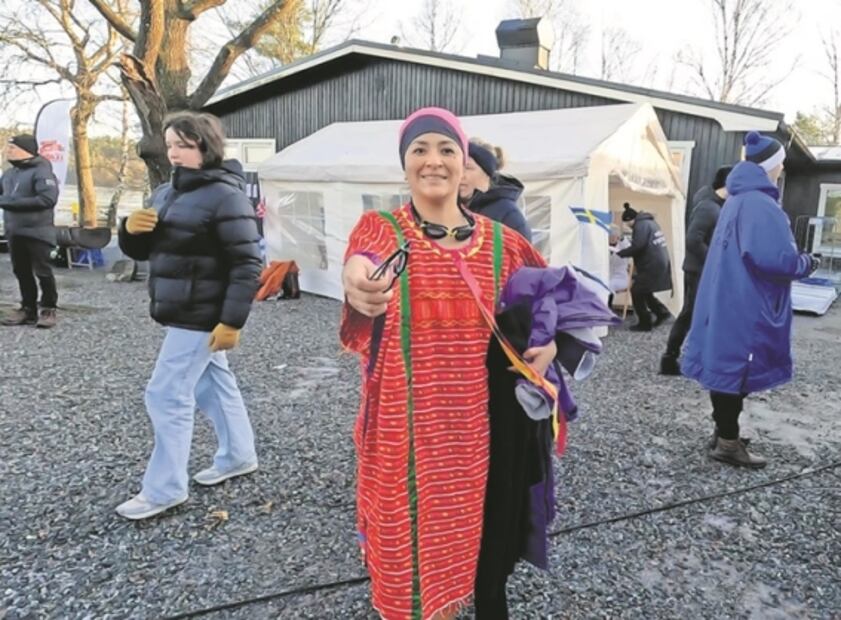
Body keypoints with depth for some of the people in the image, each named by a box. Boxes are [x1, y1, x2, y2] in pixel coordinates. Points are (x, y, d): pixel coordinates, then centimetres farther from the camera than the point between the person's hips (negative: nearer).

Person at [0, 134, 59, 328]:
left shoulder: (41, 172, -11)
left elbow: (48, 198, -22)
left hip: (37, 231, -7)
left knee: (42, 272, -1)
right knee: (22, 272, 11)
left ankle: (48, 310, 10)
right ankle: (28, 309, 20)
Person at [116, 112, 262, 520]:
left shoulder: (224, 196, -17)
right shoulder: (167, 193, 11)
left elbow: (246, 264, -22)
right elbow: (142, 251, 16)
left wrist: (232, 321, -26)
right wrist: (131, 229, -7)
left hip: (202, 316, -9)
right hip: (185, 313, 9)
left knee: (167, 395, -4)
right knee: (214, 383, 18)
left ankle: (164, 490, 11)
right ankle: (238, 456, 35)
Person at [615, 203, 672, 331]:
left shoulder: (641, 225, -11)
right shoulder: (649, 222, 21)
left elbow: (638, 246, -21)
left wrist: (620, 253, -12)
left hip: (652, 265, -10)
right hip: (660, 263, 10)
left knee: (637, 291, -3)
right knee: (644, 291, 18)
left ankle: (644, 323, 1)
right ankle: (662, 312, 17)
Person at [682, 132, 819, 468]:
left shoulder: (738, 199, 14)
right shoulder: (758, 203, -18)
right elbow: (773, 258, -27)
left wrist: (796, 260, 16)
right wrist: (806, 263, -8)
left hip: (729, 301, 10)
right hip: (746, 308, -10)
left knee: (728, 364, 16)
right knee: (739, 368, -1)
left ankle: (724, 431, 28)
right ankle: (728, 442, 10)